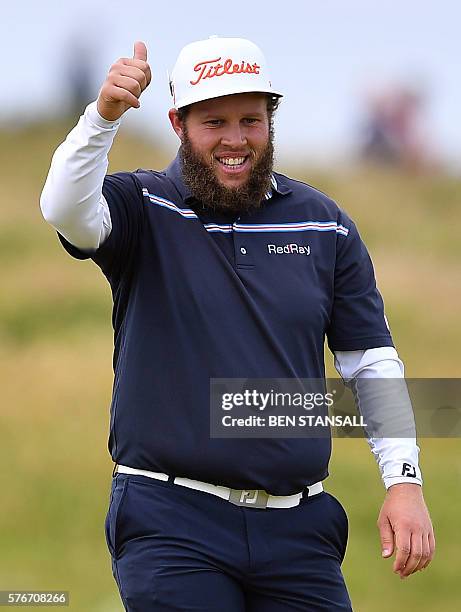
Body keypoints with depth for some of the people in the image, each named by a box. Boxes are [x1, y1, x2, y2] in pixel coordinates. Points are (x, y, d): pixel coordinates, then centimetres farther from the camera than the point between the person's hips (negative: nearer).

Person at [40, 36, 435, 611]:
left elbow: (372, 361, 12)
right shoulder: (143, 208, 2)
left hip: (298, 526, 3)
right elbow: (67, 210, -21)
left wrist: (404, 481, 2)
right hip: (172, 525, -3)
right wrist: (104, 116, -38)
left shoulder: (325, 224, 11)